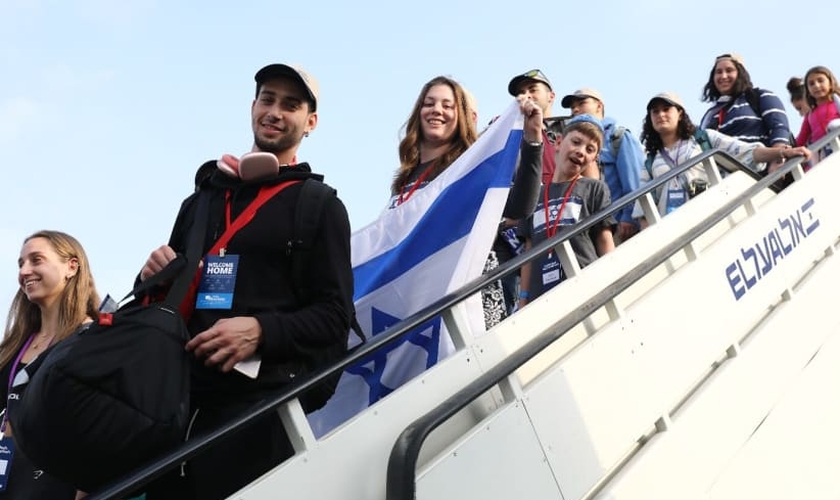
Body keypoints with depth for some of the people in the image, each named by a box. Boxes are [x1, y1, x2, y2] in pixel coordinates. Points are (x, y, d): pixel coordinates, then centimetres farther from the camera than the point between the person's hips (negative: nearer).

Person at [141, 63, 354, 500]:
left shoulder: (319, 205, 3)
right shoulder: (202, 199, 20)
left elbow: (335, 316, -4)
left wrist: (261, 330, -19)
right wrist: (154, 279, 4)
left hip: (258, 402, -5)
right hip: (176, 398, 5)